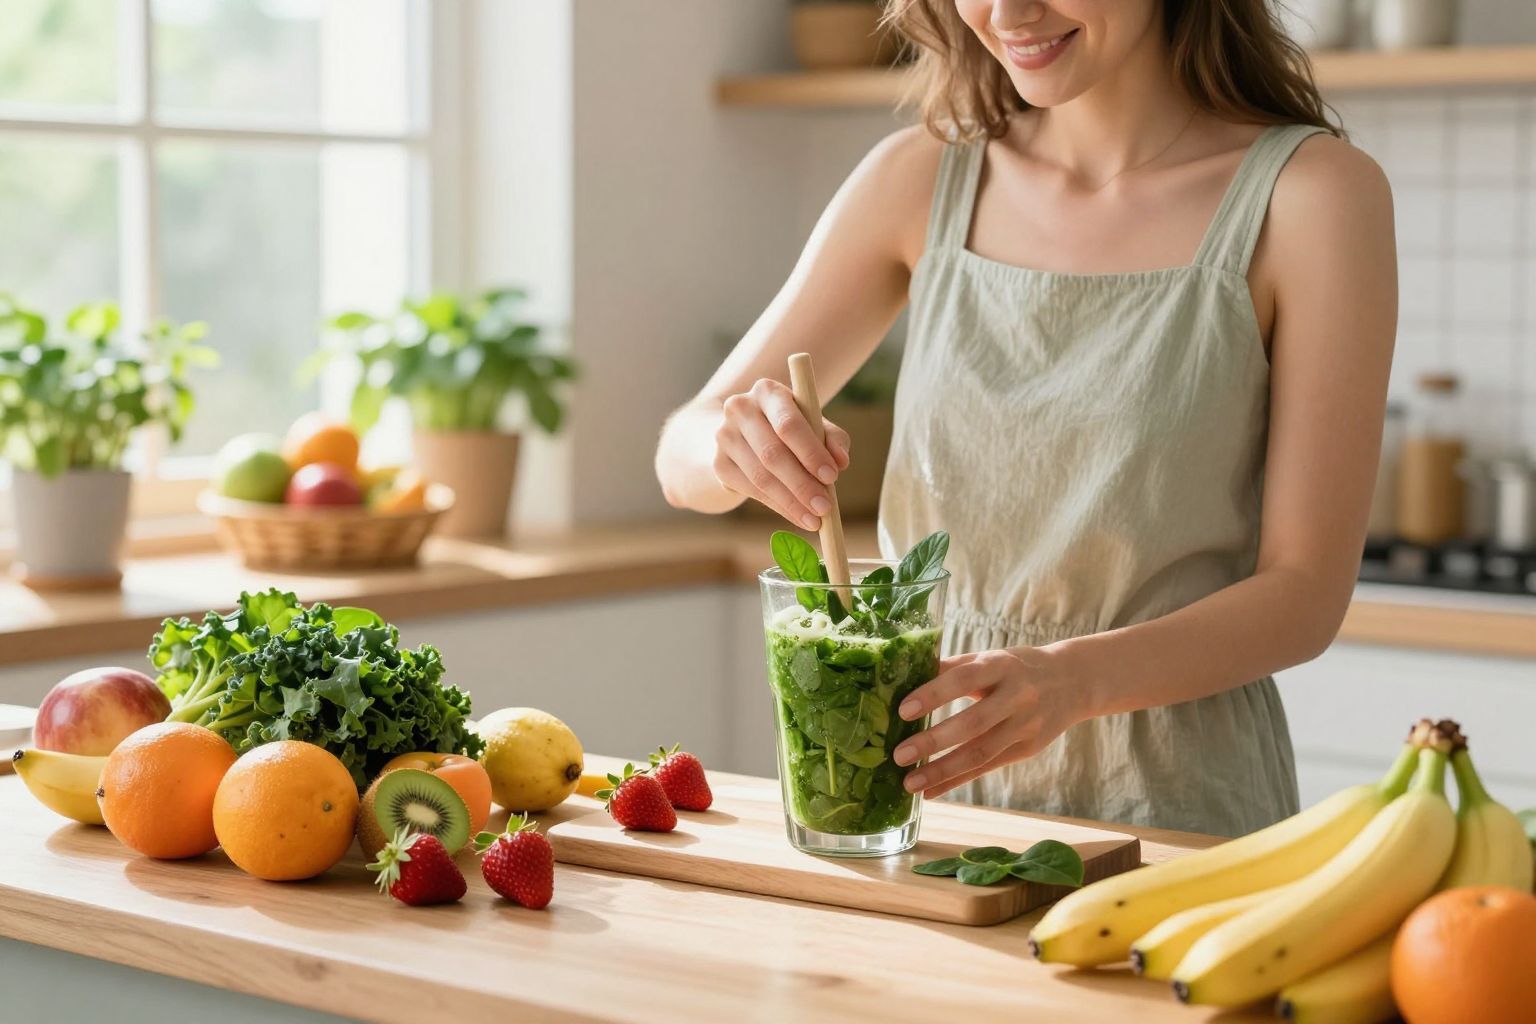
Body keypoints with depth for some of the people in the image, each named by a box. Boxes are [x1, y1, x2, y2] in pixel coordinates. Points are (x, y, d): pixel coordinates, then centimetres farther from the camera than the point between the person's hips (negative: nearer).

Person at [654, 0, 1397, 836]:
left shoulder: (1312, 193, -5)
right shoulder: (921, 180, 6)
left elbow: (1306, 588, -6)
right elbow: (684, 452, 8)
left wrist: (1073, 679, -24)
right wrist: (735, 448, -15)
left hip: (1174, 807, -3)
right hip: (934, 788, 3)